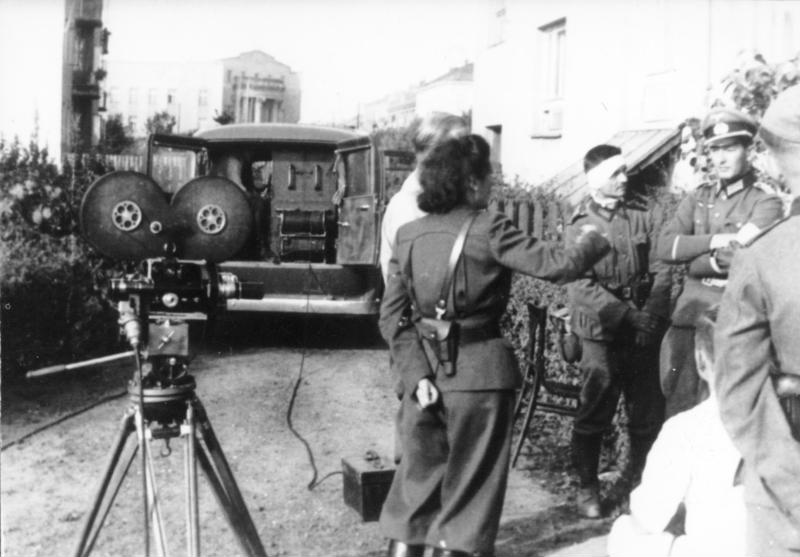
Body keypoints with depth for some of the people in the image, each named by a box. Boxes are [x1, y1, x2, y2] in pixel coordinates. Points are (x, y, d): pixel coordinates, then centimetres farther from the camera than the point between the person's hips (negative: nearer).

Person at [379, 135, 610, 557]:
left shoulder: (408, 234, 3)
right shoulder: (488, 228, -11)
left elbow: (392, 317, -1)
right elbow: (558, 266, -10)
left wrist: (416, 373, -3)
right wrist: (593, 241, 9)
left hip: (427, 370, 4)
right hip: (479, 372, -4)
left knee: (417, 480, 18)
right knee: (468, 487, 11)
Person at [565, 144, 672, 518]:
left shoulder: (641, 213, 5)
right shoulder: (580, 224, -2)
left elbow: (660, 268, 1)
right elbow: (582, 286, -10)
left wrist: (651, 316, -11)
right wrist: (627, 316, -17)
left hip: (643, 331, 3)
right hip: (601, 332, -3)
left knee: (648, 413, 7)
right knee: (594, 413, 1)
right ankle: (587, 488, 18)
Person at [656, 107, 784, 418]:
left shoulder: (766, 201, -5)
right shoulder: (698, 198, 11)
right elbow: (665, 247, -1)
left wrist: (693, 257, -6)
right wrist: (714, 241, -13)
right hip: (689, 312, 5)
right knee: (678, 402, 11)